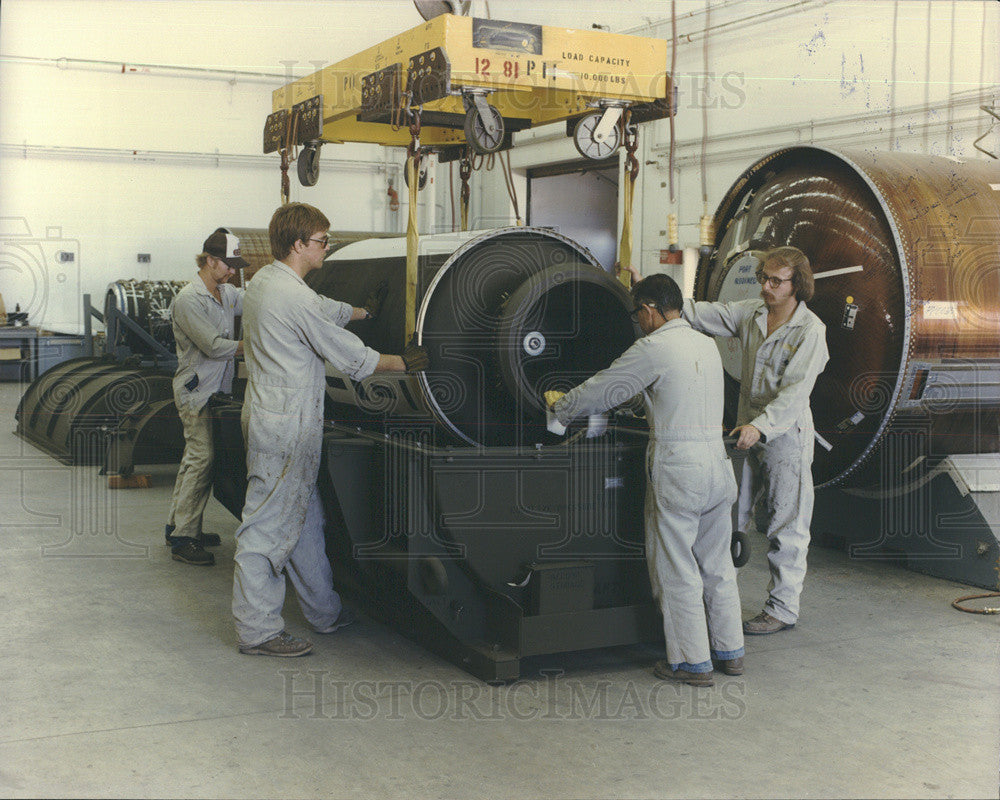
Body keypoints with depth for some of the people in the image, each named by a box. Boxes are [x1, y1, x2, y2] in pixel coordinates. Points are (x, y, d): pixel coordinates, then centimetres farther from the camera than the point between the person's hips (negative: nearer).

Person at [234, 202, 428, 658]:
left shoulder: (263, 283, 13)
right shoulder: (293, 296, -18)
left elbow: (328, 311, 30)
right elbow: (350, 355, -12)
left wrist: (369, 312, 42)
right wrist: (404, 363, 0)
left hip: (270, 417, 11)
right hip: (286, 427, -11)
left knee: (305, 520, 18)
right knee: (268, 527, -4)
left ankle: (325, 612, 30)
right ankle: (257, 630, 3)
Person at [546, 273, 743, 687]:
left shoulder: (654, 349, -11)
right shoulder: (707, 345, 13)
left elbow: (601, 390, -4)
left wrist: (560, 404, 15)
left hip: (677, 468, -8)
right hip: (717, 461, 8)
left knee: (677, 570, 3)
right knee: (716, 564, 16)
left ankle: (693, 662, 10)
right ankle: (729, 652, 25)